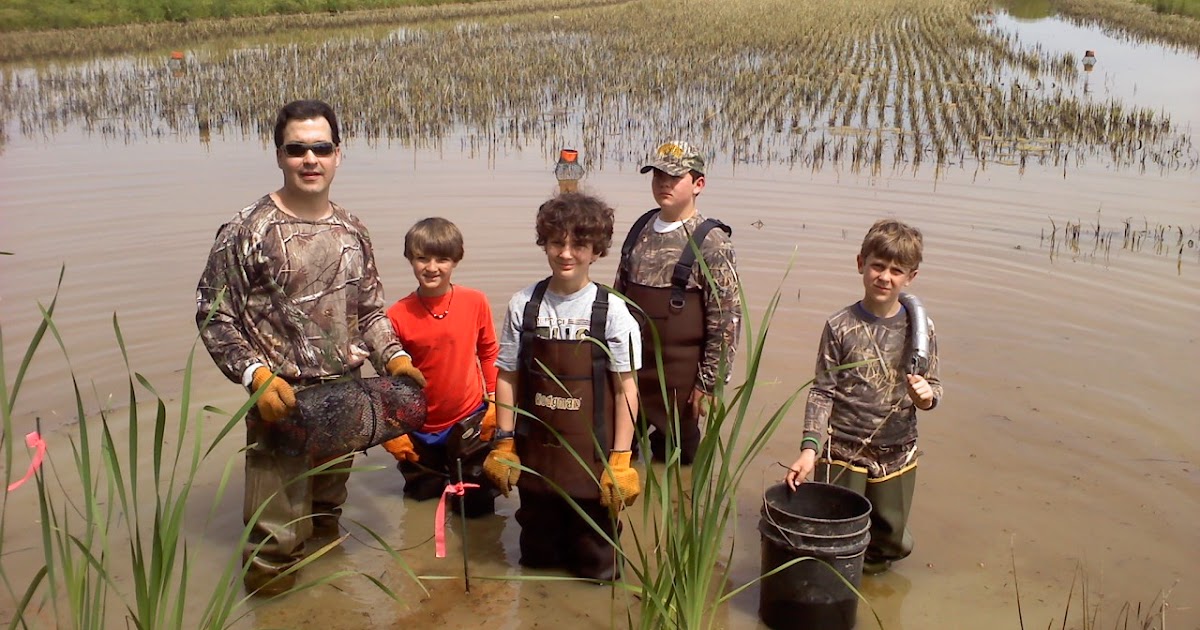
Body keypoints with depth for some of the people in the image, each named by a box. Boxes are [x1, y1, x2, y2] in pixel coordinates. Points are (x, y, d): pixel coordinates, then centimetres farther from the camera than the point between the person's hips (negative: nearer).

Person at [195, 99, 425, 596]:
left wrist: (394, 357, -1)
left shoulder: (352, 231, 6)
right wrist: (256, 375, -21)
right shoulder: (246, 231, -10)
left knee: (329, 513, 22)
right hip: (283, 402, -5)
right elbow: (213, 317, -9)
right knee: (276, 537, -2)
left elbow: (371, 310, 14)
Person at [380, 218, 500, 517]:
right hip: (418, 428, 0)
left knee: (476, 504, 11)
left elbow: (488, 352, 1)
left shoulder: (476, 302, -12)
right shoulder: (397, 315, -14)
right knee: (422, 498, 21)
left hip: (469, 420, 0)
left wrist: (495, 400, 0)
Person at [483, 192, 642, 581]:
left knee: (594, 569, 10)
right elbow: (507, 377, 3)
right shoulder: (524, 305, -3)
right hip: (535, 452, 3)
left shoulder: (611, 311, -11)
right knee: (537, 557, 20)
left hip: (592, 457, -2)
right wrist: (505, 443, 1)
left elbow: (626, 387, -9)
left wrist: (621, 458, -10)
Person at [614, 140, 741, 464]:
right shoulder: (640, 230, 6)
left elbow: (727, 320, -12)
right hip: (628, 368, 5)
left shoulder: (712, 242, -12)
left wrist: (709, 383, -13)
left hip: (678, 380, -5)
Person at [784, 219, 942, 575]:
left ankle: (871, 561, 48)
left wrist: (927, 396, -19)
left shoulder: (919, 327, -3)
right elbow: (822, 392, -7)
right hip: (843, 453, -2)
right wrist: (810, 448, -15)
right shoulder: (841, 327, -9)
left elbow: (933, 386, 5)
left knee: (892, 545, 16)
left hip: (897, 456, 3)